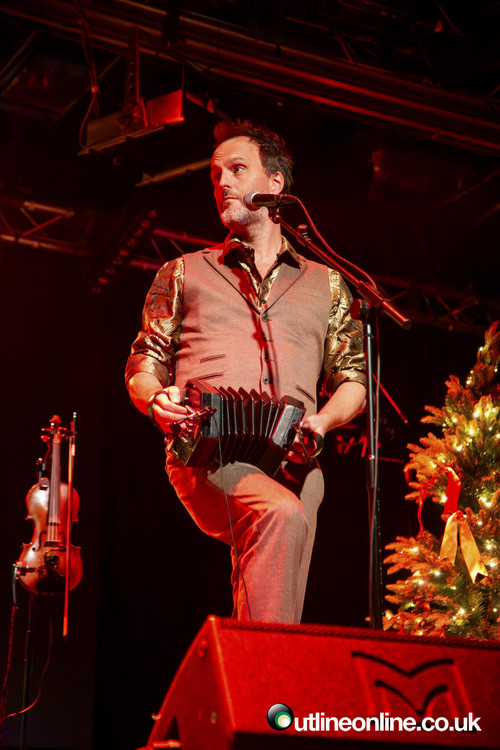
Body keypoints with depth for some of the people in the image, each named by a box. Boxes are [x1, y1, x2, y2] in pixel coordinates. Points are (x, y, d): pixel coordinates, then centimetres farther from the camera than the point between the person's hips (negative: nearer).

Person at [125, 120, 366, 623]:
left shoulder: (325, 285, 26)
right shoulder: (184, 274, 24)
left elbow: (354, 379, 23)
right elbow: (143, 365, 20)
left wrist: (324, 418, 0)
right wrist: (156, 400, -5)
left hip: (290, 460, 2)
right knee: (281, 517, -34)